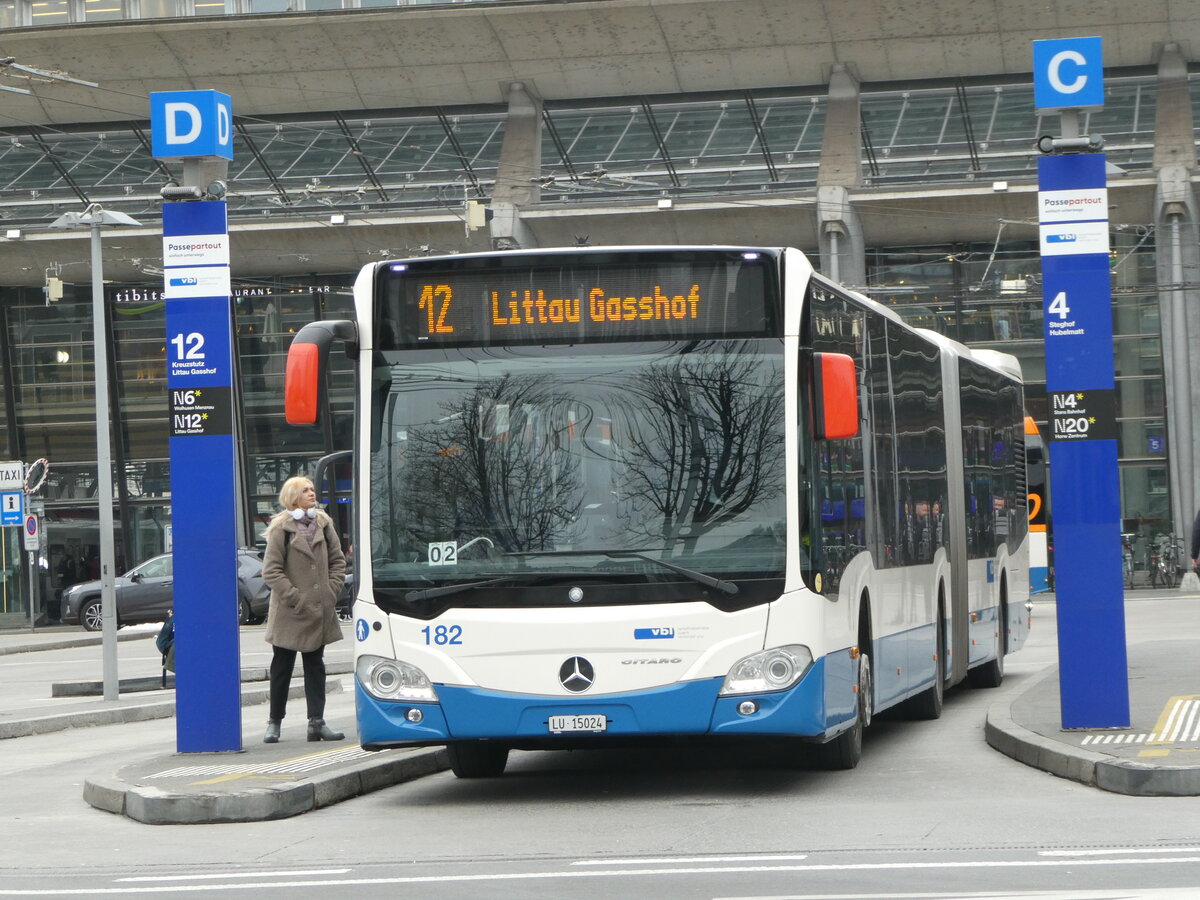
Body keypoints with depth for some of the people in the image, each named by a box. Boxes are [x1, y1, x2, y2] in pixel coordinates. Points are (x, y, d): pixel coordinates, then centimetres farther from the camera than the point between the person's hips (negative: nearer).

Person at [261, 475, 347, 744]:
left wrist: (332, 591, -2)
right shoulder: (281, 528, -10)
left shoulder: (323, 523, 6)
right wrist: (295, 598, -16)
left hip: (320, 610, 5)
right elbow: (271, 571, -12)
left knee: (315, 666, 7)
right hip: (288, 614, -5)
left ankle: (316, 722, 8)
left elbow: (337, 560, 10)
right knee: (282, 667, 6)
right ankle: (274, 722, 14)